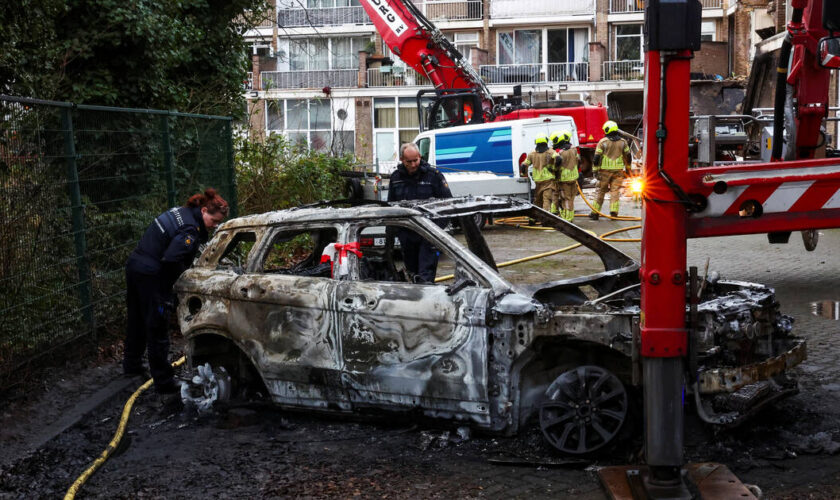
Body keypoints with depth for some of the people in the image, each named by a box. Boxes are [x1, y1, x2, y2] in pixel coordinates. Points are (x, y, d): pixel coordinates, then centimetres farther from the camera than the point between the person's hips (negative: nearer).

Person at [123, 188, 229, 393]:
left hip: (134, 266, 10)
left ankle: (132, 365, 42)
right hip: (151, 275, -10)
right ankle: (164, 382, 5)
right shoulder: (190, 230, -20)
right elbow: (171, 259, -28)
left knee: (137, 320, 24)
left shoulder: (181, 212, 9)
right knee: (157, 329, -2)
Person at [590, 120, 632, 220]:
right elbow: (628, 156, 12)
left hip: (605, 170, -2)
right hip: (618, 171, 2)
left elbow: (597, 157, -7)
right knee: (615, 191, 5)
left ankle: (595, 213, 8)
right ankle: (614, 212, -3)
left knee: (601, 191, 6)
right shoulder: (622, 142, 5)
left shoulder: (603, 142, -5)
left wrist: (595, 170, -2)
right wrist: (627, 168, 23)